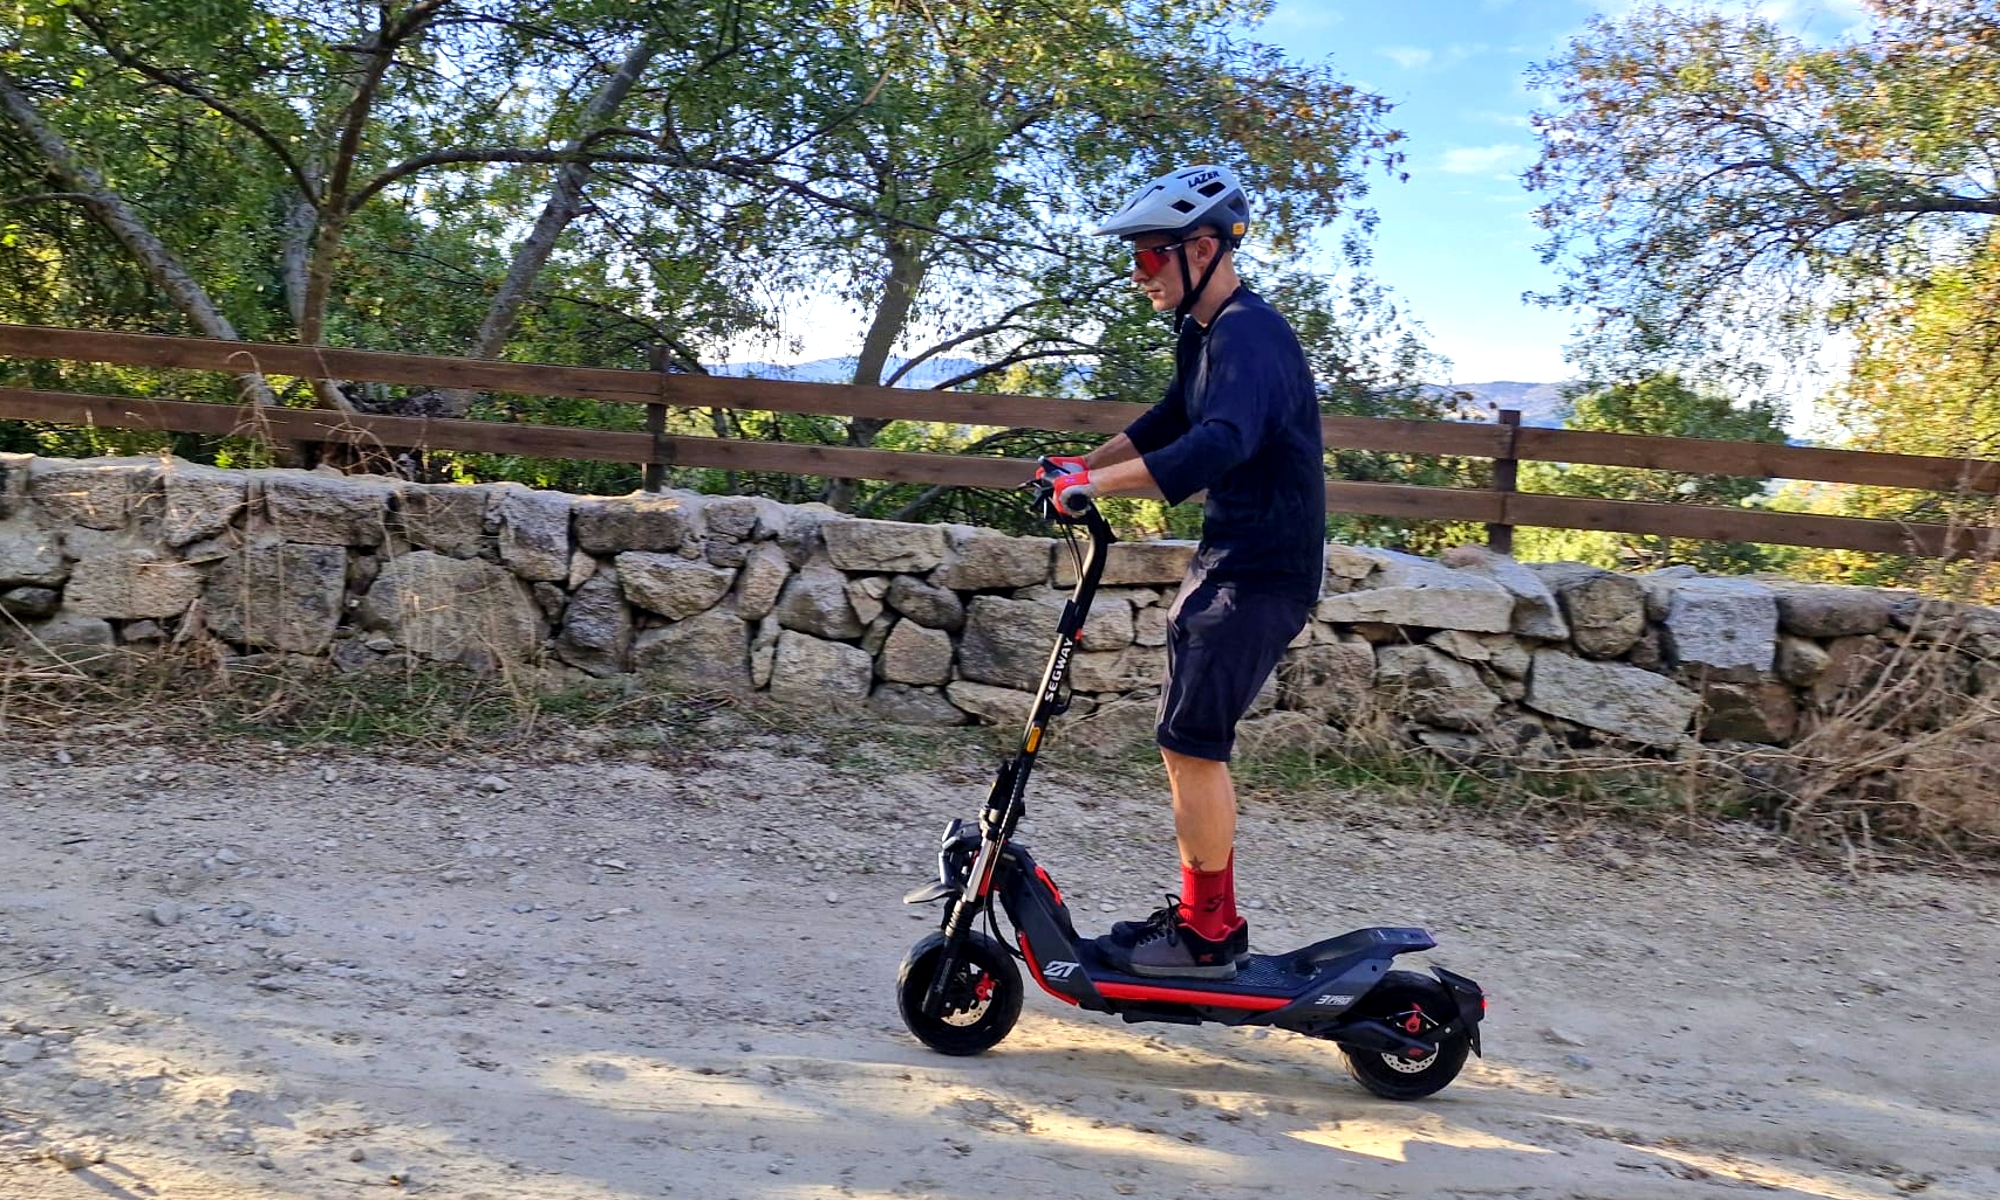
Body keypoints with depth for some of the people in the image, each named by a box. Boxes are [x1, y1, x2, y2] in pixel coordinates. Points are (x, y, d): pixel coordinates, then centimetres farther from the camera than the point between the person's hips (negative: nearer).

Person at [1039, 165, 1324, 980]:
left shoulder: (1250, 336, -20)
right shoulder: (1203, 332, 12)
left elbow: (1221, 442, -38)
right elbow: (1171, 419, 30)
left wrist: (1099, 483, -39)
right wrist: (1084, 465, 21)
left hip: (1262, 574, -10)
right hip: (1225, 559, 10)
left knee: (1191, 744, -8)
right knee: (1193, 744, 13)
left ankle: (1208, 933, 2)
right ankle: (1205, 912, 23)